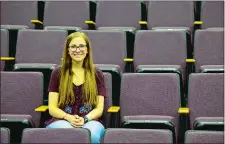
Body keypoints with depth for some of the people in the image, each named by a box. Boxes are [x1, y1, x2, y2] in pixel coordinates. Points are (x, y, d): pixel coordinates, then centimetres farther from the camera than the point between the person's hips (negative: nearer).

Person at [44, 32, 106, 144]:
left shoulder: (97, 74, 11)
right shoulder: (57, 73, 8)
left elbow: (99, 108, 7)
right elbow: (52, 108, 5)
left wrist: (85, 119, -15)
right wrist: (69, 117, -16)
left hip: (89, 120, 1)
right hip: (61, 120, -1)